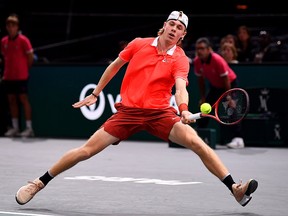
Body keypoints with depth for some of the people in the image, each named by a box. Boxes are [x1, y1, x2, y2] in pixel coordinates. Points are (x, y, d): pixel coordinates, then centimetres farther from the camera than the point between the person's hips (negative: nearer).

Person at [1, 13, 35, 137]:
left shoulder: (23, 40, -8)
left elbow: (30, 57, -4)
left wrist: (24, 69, 1)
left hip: (21, 76, -6)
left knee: (24, 99, -4)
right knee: (11, 100, 8)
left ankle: (29, 128, -1)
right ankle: (15, 128, 15)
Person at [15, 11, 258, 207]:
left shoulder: (180, 59, -2)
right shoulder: (139, 44, 3)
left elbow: (180, 87, -19)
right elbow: (115, 66, 18)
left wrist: (184, 109, -40)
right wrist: (95, 94, 21)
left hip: (160, 112, -1)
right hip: (128, 111, 1)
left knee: (196, 142, -23)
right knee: (86, 151, -5)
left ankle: (235, 189, -19)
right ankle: (39, 183, 12)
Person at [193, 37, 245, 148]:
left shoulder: (218, 60, -33)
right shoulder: (197, 61, -16)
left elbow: (226, 80, -26)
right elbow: (201, 80, -1)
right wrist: (203, 97, -1)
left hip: (230, 83, -6)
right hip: (215, 85, 6)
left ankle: (238, 139, -26)